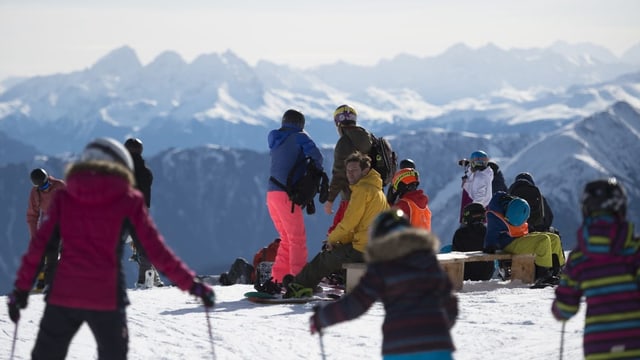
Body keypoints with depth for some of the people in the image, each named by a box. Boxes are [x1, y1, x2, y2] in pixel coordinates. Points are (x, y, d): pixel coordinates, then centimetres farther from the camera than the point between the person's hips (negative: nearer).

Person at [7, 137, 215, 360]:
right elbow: (156, 250, -2)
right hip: (106, 298, -2)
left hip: (63, 295, 2)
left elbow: (39, 245, 3)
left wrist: (21, 288, 8)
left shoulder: (64, 198, 8)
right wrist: (192, 284, 3)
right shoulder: (128, 201, 1)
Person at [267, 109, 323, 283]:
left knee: (287, 238, 16)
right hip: (286, 194, -7)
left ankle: (278, 278, 13)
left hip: (272, 193, 7)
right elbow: (316, 156, -14)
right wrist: (317, 171, 5)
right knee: (297, 238, -3)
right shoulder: (300, 137, -2)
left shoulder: (275, 139, 18)